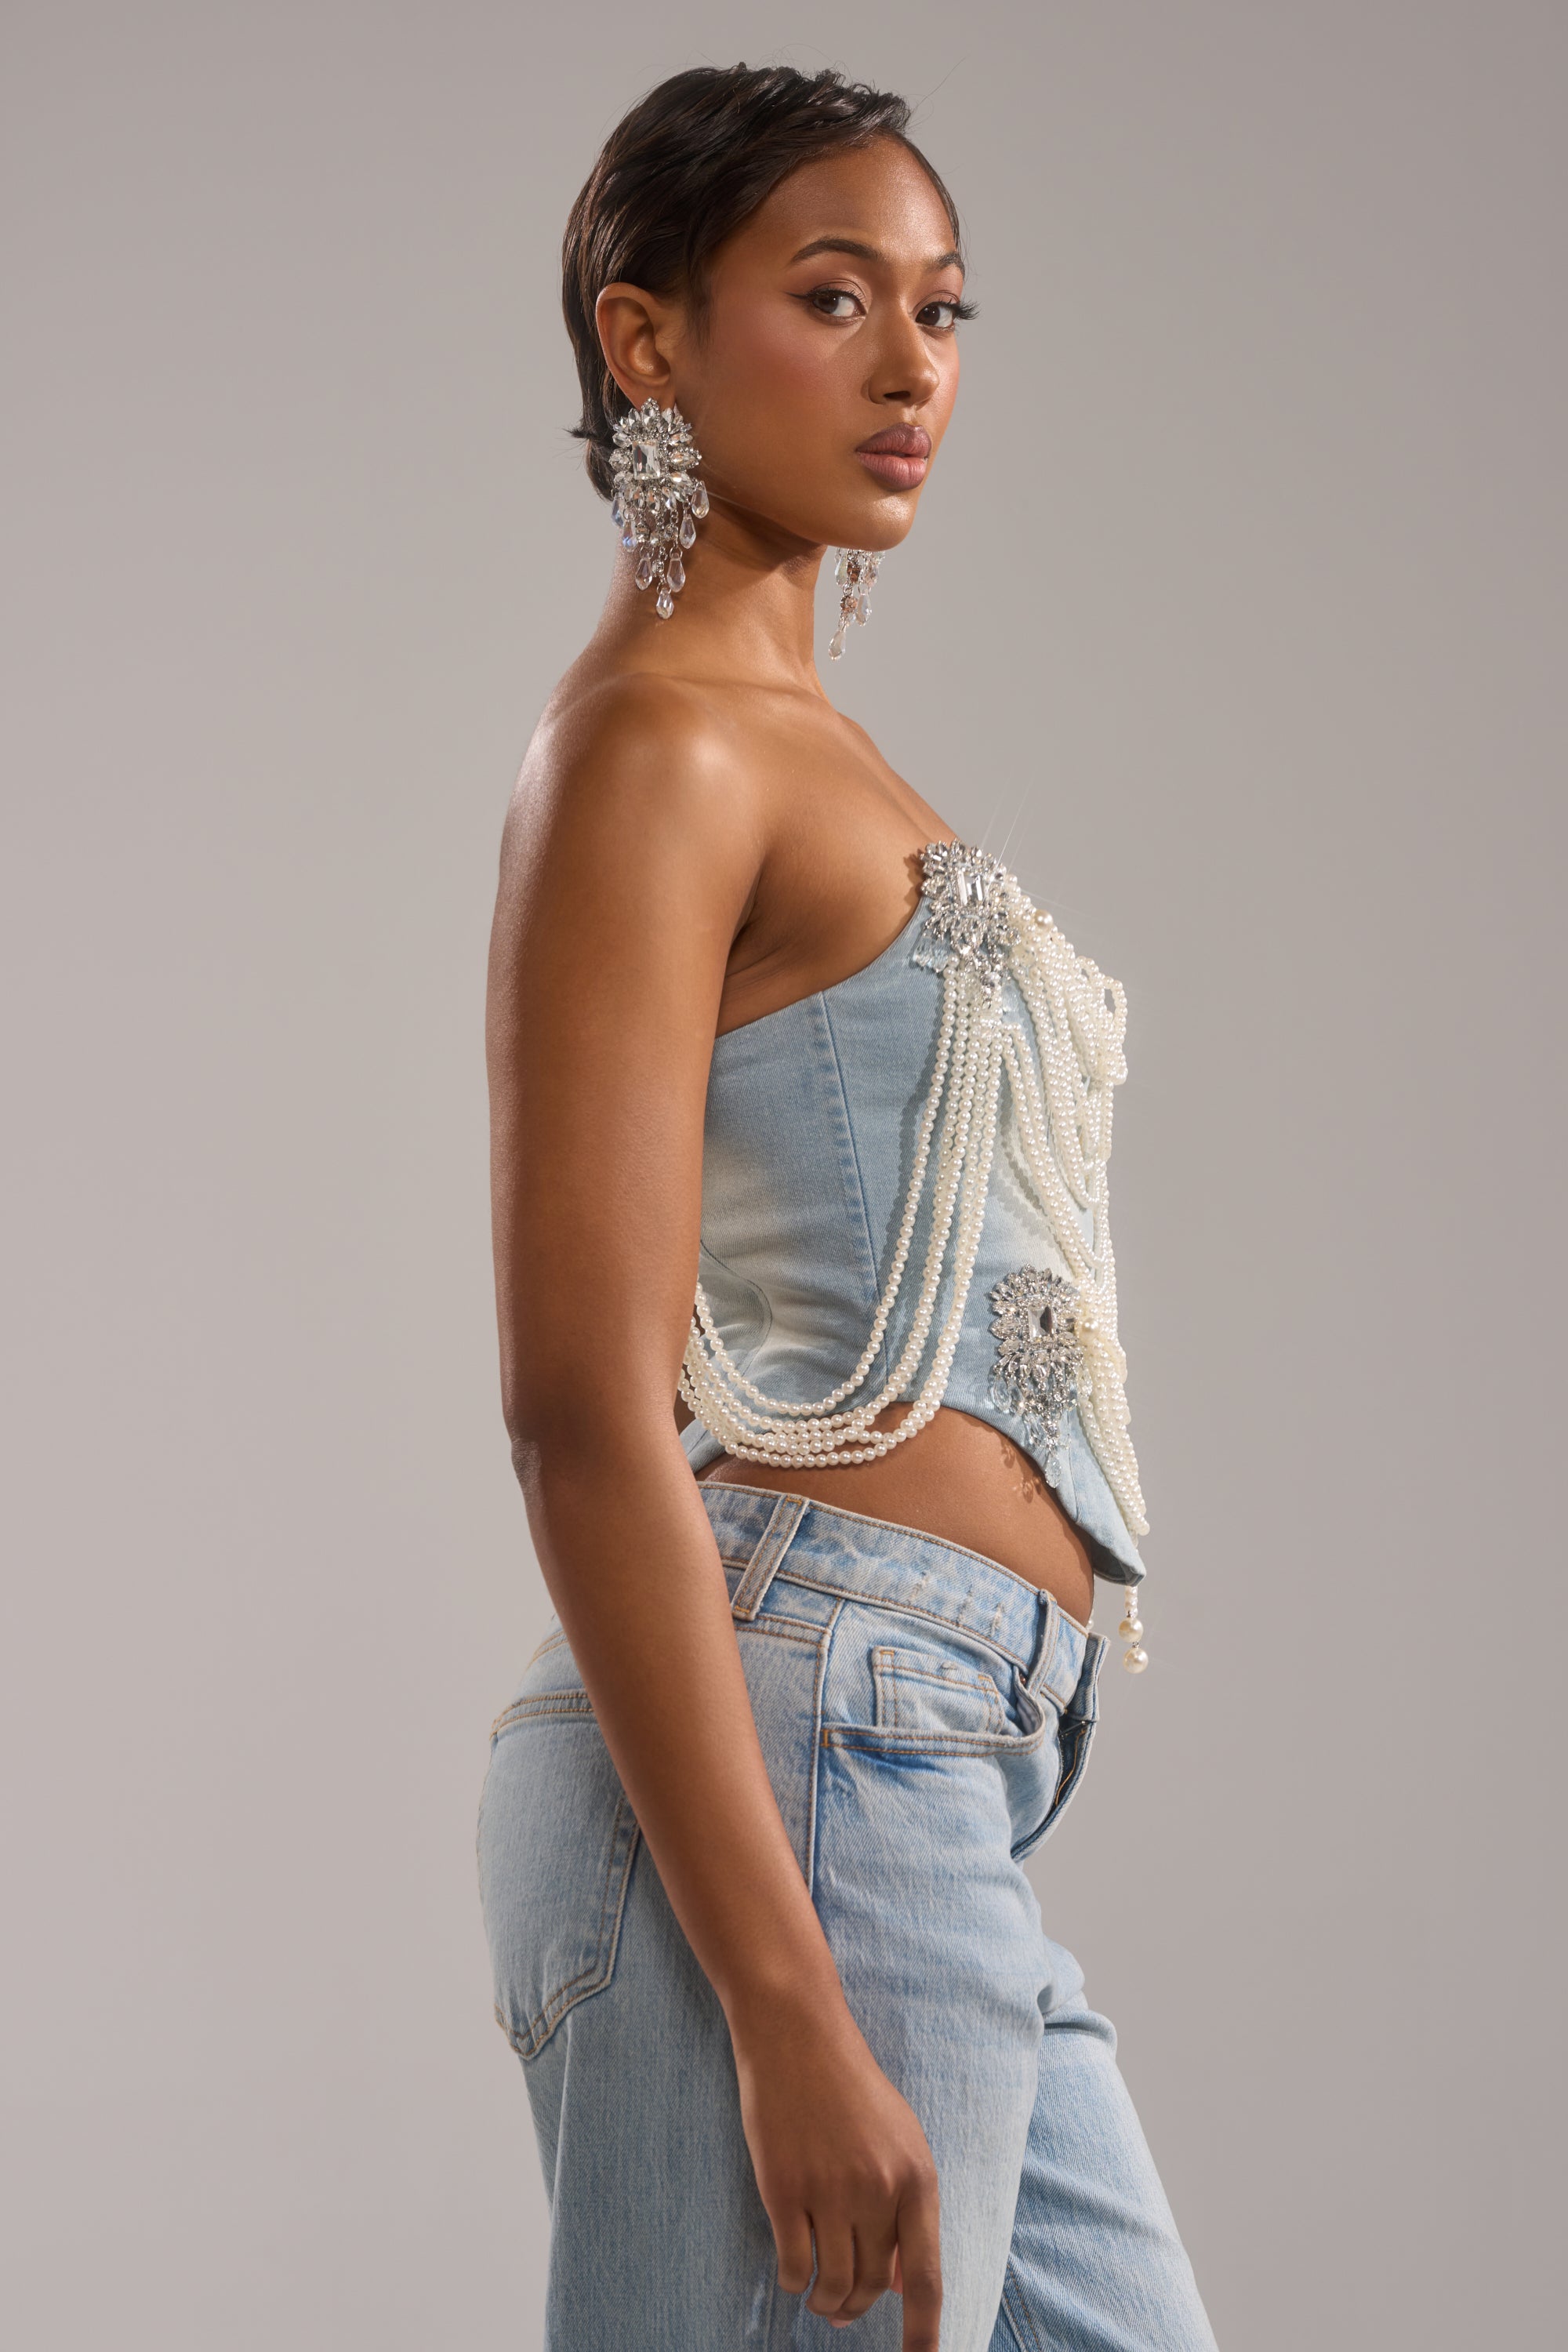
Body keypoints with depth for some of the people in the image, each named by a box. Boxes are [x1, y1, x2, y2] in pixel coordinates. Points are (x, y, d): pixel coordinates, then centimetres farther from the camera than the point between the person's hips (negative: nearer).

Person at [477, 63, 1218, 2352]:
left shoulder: (807, 743, 19)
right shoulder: (651, 743, -10)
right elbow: (583, 1410, -18)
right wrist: (791, 2021, -22)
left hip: (941, 1796, 9)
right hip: (800, 1762, -9)